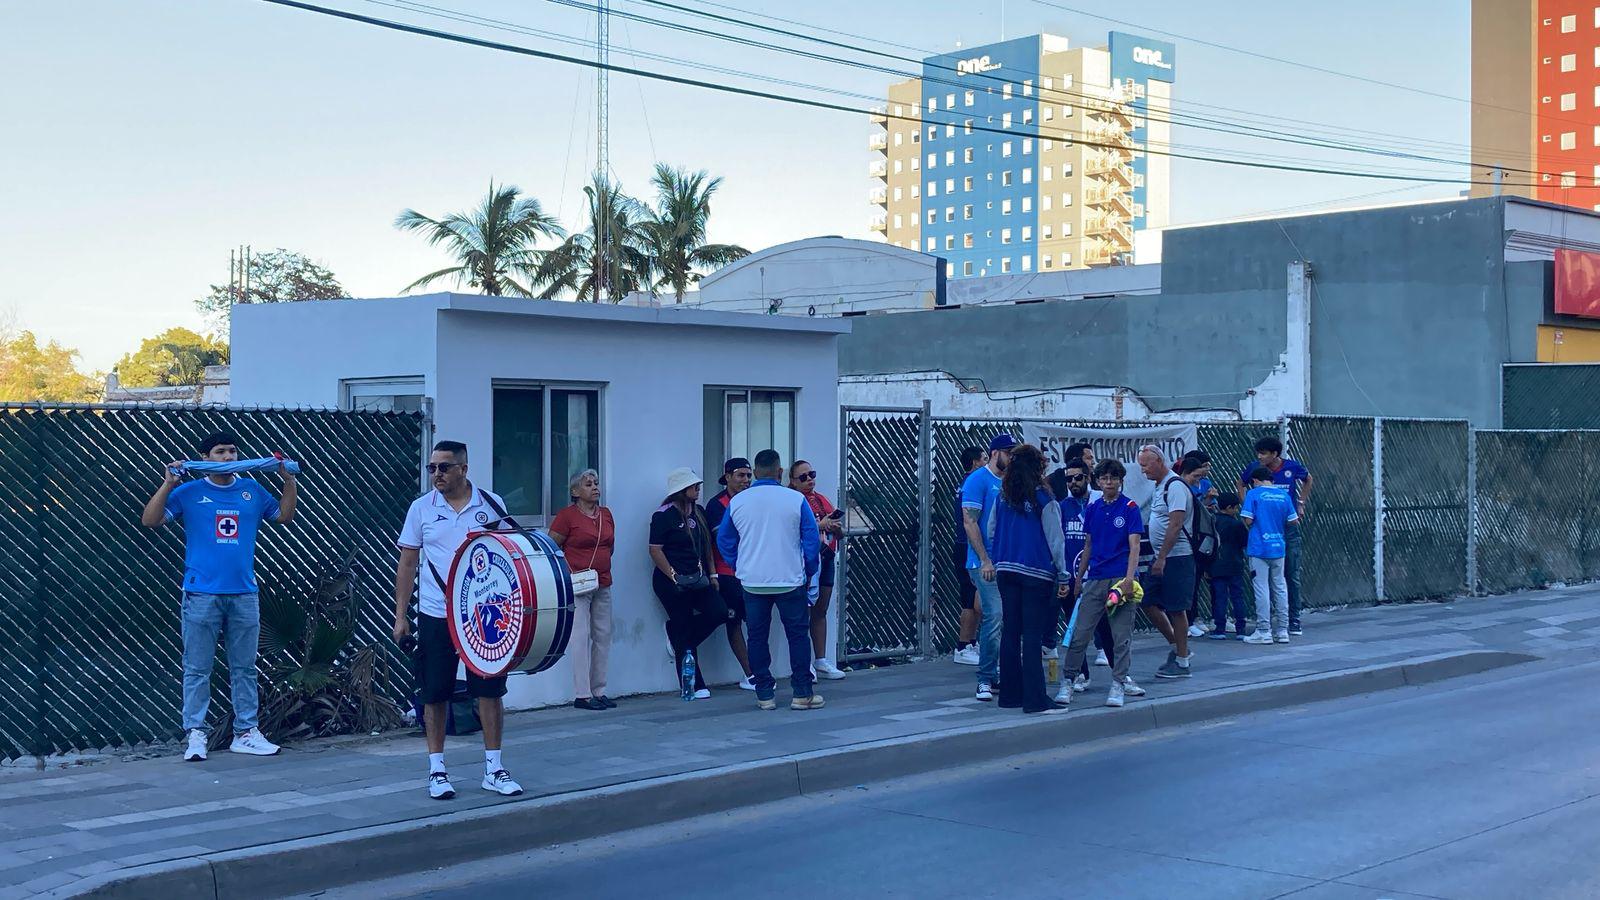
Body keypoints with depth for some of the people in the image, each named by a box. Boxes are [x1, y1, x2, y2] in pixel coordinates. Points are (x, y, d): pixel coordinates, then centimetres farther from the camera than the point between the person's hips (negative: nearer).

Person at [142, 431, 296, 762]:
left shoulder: (252, 490, 11)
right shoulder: (189, 492, 2)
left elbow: (284, 516, 16)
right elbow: (150, 520, -4)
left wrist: (289, 480, 6)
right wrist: (168, 484, -14)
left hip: (244, 594, 3)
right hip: (202, 594, -3)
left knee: (245, 668, 7)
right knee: (197, 669, -1)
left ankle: (246, 733, 13)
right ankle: (195, 734, 3)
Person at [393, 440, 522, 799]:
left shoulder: (492, 505, 0)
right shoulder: (421, 508, 1)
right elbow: (408, 564, 5)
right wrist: (401, 616, 2)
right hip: (436, 616, 0)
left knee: (490, 690, 2)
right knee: (435, 694, 4)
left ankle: (494, 769, 12)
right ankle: (437, 770, 15)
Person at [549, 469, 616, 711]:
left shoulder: (606, 514, 13)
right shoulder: (567, 515, -6)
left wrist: (600, 564, 13)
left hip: (602, 584, 7)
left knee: (603, 636, 8)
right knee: (580, 636, -8)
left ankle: (599, 691, 15)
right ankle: (582, 694, -6)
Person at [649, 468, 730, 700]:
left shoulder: (698, 513, 13)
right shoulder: (664, 515, -10)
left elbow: (707, 547, 19)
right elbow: (655, 550, -13)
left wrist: (712, 574, 11)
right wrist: (674, 576, -16)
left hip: (697, 579, 7)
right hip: (672, 582, -7)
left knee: (719, 613, -9)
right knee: (684, 630, -3)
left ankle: (677, 637, 12)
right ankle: (694, 687, 2)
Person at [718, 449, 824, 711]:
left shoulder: (737, 502, 1)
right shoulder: (796, 499, -6)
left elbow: (724, 541, 9)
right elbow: (812, 540, -3)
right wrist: (809, 572, 10)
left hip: (752, 582, 2)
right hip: (790, 581, -2)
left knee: (758, 637, 9)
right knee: (798, 635, 6)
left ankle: (764, 695, 10)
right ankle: (803, 694, 6)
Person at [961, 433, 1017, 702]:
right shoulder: (978, 480, -6)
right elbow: (970, 521, -12)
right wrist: (985, 560, -17)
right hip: (986, 563, -7)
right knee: (994, 616, -13)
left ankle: (995, 673, 17)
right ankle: (986, 680, -8)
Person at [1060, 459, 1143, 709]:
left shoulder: (1129, 508, -2)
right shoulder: (1092, 509, 11)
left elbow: (1134, 545, -7)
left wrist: (1129, 579, -17)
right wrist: (1079, 577, 16)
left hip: (1120, 578, -4)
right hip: (1095, 579, 4)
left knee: (1121, 636, 1)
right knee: (1079, 633, 1)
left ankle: (1118, 685, 8)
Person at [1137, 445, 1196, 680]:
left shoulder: (1175, 486, -15)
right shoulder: (1159, 486, 15)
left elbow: (1175, 525, -22)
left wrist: (1162, 558, -23)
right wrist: (1158, 557, 16)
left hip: (1176, 557, -10)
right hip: (1161, 557, 10)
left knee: (1175, 609, -4)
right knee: (1149, 603, 10)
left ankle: (1182, 662, 5)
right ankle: (1178, 648, 21)